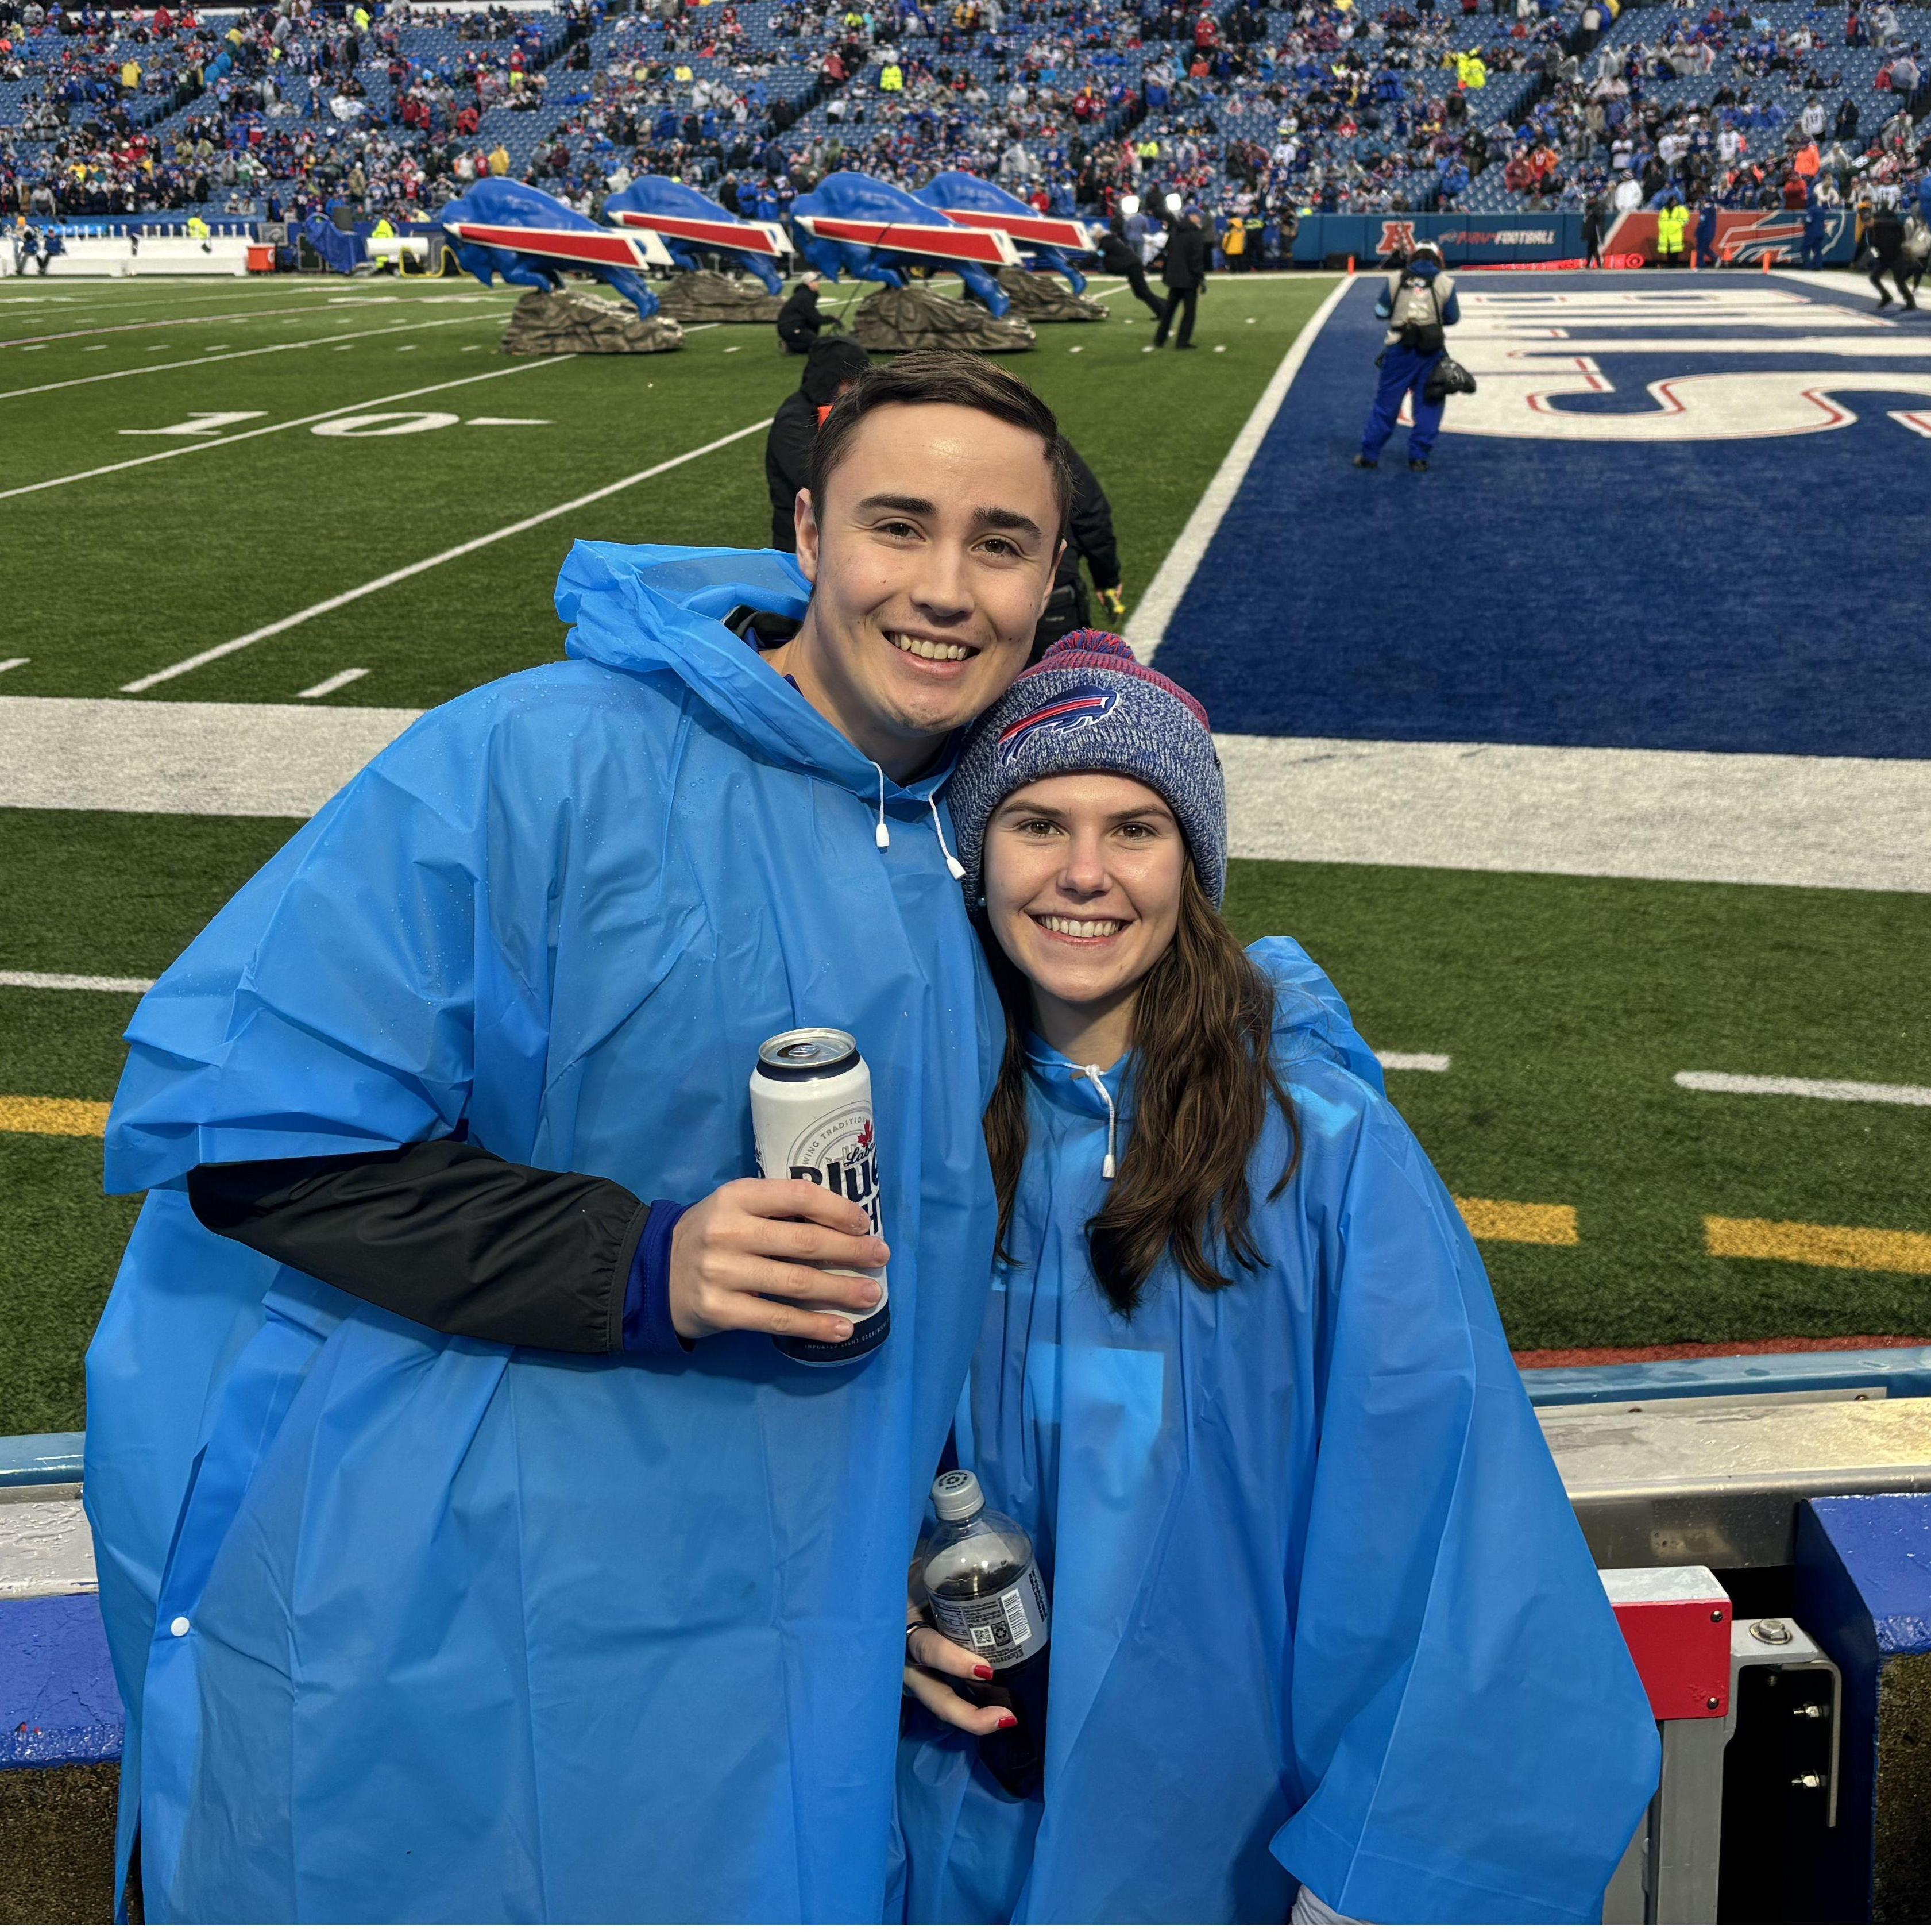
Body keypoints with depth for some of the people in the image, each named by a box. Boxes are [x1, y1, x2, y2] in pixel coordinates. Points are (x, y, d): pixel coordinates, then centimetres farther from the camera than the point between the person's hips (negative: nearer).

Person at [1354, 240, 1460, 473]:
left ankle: (1370, 454, 8)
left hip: (1400, 348, 0)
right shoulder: (1445, 283, 0)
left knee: (1387, 401, 7)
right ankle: (1419, 456, 7)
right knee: (1427, 404, 9)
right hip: (1432, 350, 0)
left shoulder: (1395, 279, 0)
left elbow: (1381, 311, 5)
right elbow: (1453, 318, 5)